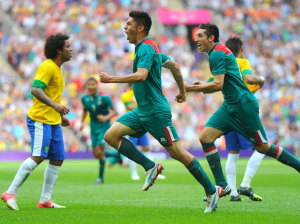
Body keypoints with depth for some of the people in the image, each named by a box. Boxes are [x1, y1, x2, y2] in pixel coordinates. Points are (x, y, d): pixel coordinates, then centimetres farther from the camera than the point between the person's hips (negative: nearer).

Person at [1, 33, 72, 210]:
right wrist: (55, 105, -34)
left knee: (57, 160, 6)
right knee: (38, 157, -19)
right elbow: (35, 89, -24)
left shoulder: (57, 69, 19)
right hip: (40, 120, -10)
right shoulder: (47, 67, -12)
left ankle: (45, 200, 10)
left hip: (53, 122, 10)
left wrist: (61, 115, 27)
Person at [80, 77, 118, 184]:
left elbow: (114, 111, -9)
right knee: (96, 154, 4)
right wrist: (82, 122, 7)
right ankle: (116, 153, 30)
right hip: (93, 128, 5)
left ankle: (101, 177, 3)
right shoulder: (85, 98, -2)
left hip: (104, 127, -5)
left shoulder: (104, 98, -15)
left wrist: (106, 117, -26)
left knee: (99, 152, -13)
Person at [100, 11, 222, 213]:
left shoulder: (146, 48, -16)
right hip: (142, 111, 10)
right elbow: (174, 66, 25)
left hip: (156, 111, -10)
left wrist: (111, 79, -29)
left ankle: (212, 191, 3)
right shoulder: (148, 47, 15)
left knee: (177, 152, -6)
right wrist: (182, 91, 36)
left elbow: (141, 75, -34)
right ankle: (150, 166, 1)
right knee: (111, 135, -1)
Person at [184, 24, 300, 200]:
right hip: (230, 106, 10)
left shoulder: (217, 53, -15)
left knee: (262, 147, -1)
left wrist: (190, 88, -19)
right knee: (206, 137, -5)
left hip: (244, 105, -10)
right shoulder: (217, 52, 15)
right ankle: (222, 185, -5)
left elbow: (218, 85, -24)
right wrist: (200, 86, 8)